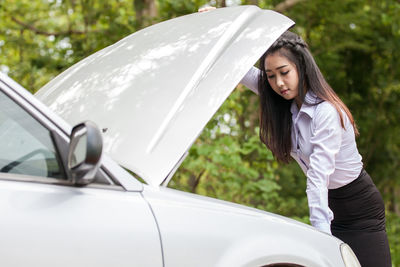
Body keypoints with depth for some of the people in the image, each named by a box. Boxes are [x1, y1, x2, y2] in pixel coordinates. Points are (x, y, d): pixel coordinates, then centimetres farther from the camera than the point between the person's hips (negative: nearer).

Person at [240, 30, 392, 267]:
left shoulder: (326, 112, -25)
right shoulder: (284, 104, -3)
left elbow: (319, 178, -33)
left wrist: (322, 233, -38)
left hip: (359, 209, -7)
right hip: (330, 207, 7)